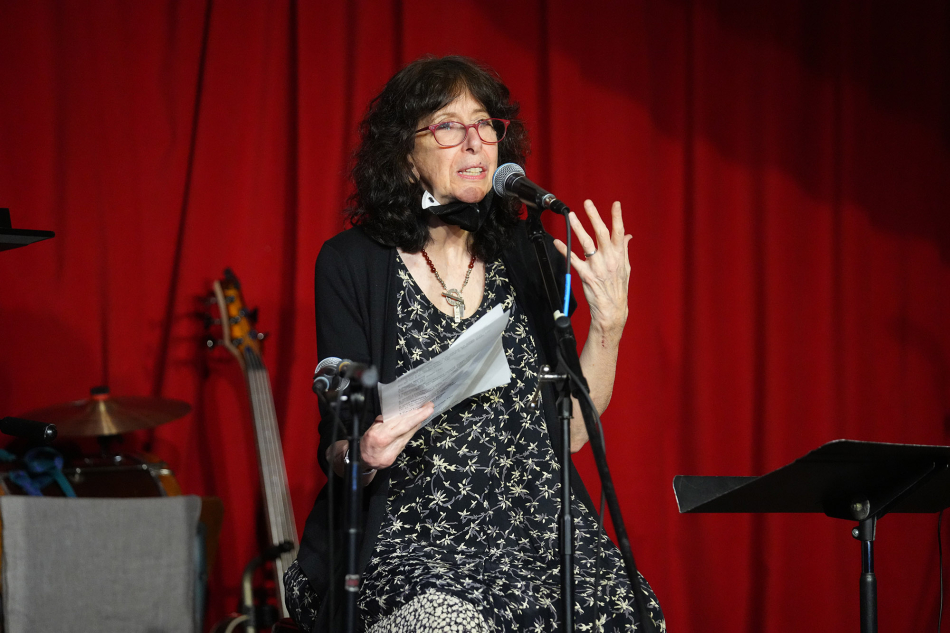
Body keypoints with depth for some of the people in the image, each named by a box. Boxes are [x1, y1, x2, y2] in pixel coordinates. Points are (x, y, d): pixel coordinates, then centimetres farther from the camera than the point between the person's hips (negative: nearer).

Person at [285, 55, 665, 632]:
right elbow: (337, 451, -1)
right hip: (412, 539, -4)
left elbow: (570, 431, 7)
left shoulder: (529, 255, 10)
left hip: (537, 530, 4)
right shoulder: (352, 264, 0)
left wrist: (609, 322, -4)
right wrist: (363, 454, -23)